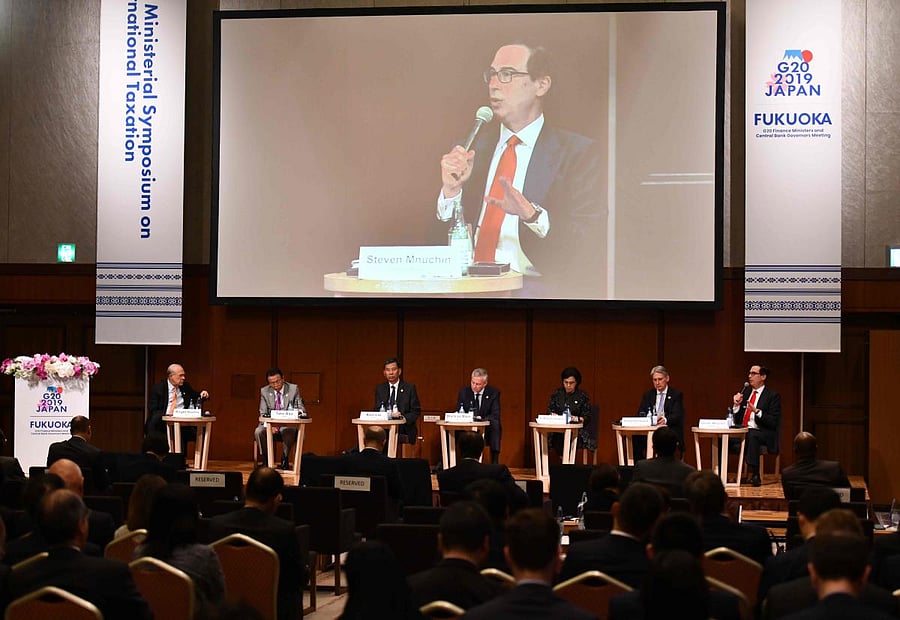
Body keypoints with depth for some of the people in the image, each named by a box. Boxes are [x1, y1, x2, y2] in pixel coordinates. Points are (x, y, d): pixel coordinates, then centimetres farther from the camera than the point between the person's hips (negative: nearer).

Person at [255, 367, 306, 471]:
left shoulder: (294, 389, -3)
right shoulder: (264, 391, 1)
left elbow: (302, 409, -1)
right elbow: (263, 414, 0)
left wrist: (299, 411, -27)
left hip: (287, 424, -2)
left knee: (290, 432, -36)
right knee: (258, 432, -30)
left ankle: (284, 460, -15)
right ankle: (266, 459, -10)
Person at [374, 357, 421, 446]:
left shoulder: (409, 388, 6)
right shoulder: (380, 388, 16)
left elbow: (416, 411, 4)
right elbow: (377, 409, 13)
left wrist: (404, 418, -17)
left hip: (404, 429, -3)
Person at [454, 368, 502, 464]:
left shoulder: (494, 393, -4)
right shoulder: (464, 391, 2)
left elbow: (495, 415, -11)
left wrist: (482, 419, -31)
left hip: (488, 430, -2)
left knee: (494, 423, -34)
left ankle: (494, 462, -33)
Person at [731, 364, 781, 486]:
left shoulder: (773, 396, 1)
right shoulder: (745, 392, 17)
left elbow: (773, 422, -9)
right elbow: (735, 419, 17)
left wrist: (757, 411, -21)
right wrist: (736, 405, -2)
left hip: (762, 434, -6)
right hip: (742, 432, 6)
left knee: (751, 435, -39)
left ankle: (755, 475, -37)